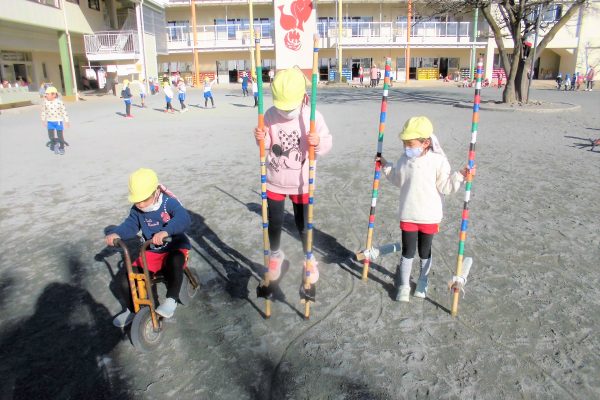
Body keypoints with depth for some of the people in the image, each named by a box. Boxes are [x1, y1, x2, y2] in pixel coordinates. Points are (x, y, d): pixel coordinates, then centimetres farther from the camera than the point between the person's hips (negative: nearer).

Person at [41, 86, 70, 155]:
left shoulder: (59, 102, -15)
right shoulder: (45, 102, -5)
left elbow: (64, 111, -8)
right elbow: (43, 111, 8)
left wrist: (66, 121, -5)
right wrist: (43, 120, 14)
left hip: (58, 121, -3)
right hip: (50, 121, 3)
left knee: (60, 135, 6)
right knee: (50, 136, 1)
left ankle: (62, 148, 24)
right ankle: (55, 143, 30)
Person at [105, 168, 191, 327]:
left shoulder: (169, 203, -20)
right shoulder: (137, 210, -1)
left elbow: (184, 219, -37)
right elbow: (130, 226, -5)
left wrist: (166, 231, -55)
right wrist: (115, 233, -28)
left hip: (175, 248, -5)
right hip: (153, 252, 6)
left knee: (174, 262, -43)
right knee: (122, 277, -8)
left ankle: (172, 299, -25)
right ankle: (131, 309, 16)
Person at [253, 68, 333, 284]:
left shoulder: (312, 116, -15)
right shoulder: (270, 115, -10)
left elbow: (326, 145, -9)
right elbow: (266, 147, 0)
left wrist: (318, 143, -31)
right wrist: (261, 139, -22)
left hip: (301, 183, -1)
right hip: (274, 181, 2)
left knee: (303, 224, 12)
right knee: (274, 223, 14)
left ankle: (310, 259, 38)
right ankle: (275, 255, 43)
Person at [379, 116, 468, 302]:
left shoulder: (438, 161, -13)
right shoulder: (404, 160, 0)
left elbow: (445, 187, -10)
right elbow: (398, 180, 17)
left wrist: (460, 176, -22)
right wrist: (386, 166, 13)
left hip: (429, 217, -2)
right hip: (408, 216, 2)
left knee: (424, 252, 15)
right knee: (407, 252, 8)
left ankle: (423, 283, 37)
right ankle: (404, 286, 23)